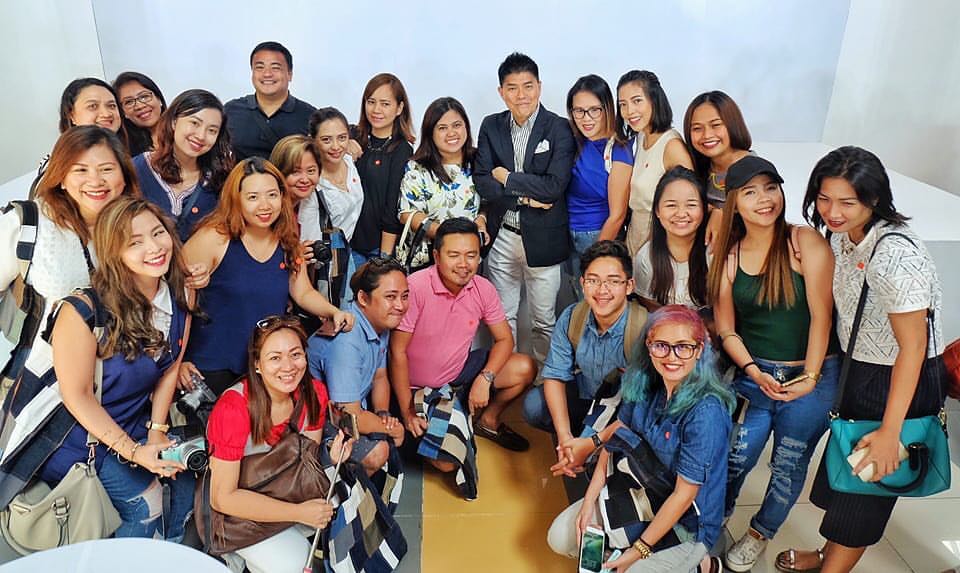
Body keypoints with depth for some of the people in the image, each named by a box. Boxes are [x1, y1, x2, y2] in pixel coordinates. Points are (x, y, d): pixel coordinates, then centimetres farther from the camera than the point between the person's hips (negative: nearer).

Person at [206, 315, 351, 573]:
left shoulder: (314, 393, -12)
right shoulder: (234, 408, -28)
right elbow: (223, 498, -24)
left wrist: (332, 458, -24)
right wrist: (298, 512, -29)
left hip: (284, 492, 6)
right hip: (235, 508, -6)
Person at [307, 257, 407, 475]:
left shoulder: (381, 324, -2)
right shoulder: (347, 340, -32)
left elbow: (380, 377, 12)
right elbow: (350, 417, -30)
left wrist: (383, 414, -6)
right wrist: (390, 428, -14)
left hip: (350, 407, 9)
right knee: (376, 452, -22)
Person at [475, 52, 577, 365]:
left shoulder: (559, 129, -8)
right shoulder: (491, 126, 4)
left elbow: (554, 186, -19)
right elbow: (482, 183, -4)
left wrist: (507, 178, -11)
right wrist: (525, 195, -15)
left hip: (542, 240, -3)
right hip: (501, 236, 4)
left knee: (544, 321, 9)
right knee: (502, 318, 14)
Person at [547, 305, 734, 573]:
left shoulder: (706, 412, -29)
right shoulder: (645, 383, -10)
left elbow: (684, 494, -25)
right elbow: (617, 434, 2)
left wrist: (638, 551, -20)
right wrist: (589, 500, -3)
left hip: (687, 523, -5)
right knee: (560, 537, -1)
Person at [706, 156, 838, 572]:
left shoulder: (806, 243, -11)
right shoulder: (728, 255, 0)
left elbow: (821, 316, -13)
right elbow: (726, 329, 2)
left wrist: (809, 378, -16)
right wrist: (754, 372, -11)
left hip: (811, 379, -2)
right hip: (753, 376, 2)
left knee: (788, 465, 11)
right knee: (734, 458, 4)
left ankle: (759, 535, 36)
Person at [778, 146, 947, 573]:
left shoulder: (895, 255, -29)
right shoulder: (841, 235, -3)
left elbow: (912, 347, -26)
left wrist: (889, 432, -23)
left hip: (901, 382, -8)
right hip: (857, 370, 8)